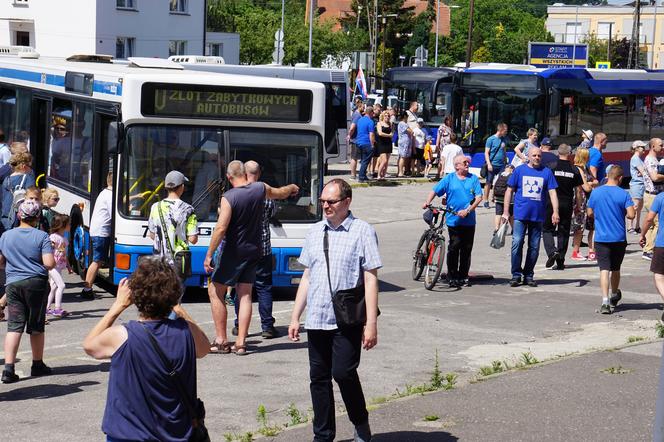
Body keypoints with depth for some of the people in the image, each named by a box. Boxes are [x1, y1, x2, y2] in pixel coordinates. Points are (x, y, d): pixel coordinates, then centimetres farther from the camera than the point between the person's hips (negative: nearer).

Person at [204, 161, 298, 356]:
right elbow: (280, 193, 21)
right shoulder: (260, 189, 0)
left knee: (216, 292, 5)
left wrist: (209, 255, -18)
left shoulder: (228, 197, -17)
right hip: (253, 250, 6)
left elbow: (221, 228, -22)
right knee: (245, 295, 8)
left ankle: (221, 340, 3)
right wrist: (292, 188, 44)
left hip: (232, 251, -6)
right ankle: (241, 343, 4)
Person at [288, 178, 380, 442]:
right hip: (316, 319, 5)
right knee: (319, 378, 7)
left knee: (343, 372, -11)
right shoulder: (315, 232, 13)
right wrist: (295, 317, 14)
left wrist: (371, 323, -11)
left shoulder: (362, 231, -3)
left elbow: (371, 280, -6)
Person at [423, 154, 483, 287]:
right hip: (453, 220, -2)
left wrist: (467, 210, -12)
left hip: (469, 221, 2)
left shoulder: (473, 179, 7)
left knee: (466, 249, 5)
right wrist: (427, 202, -12)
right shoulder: (449, 178, 5)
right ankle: (452, 277, 2)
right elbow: (435, 191, 6)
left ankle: (463, 276, 14)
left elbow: (479, 197, 0)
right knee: (454, 248, -6)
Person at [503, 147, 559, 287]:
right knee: (517, 243, -10)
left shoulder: (546, 172, 6)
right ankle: (516, 274, -2)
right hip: (521, 214, -1)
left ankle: (528, 275, 17)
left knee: (534, 247, 6)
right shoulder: (519, 170, 4)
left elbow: (552, 193, 3)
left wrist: (555, 212, -8)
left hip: (538, 216, 2)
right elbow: (509, 190, 7)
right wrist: (506, 211, 2)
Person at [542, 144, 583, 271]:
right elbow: (578, 190, 5)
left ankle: (552, 251, -16)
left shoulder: (551, 167, -5)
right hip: (567, 205, 2)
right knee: (563, 232, 10)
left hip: (552, 203, -2)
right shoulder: (574, 170, 1)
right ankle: (560, 262, 10)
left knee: (547, 230, 9)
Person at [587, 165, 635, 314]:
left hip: (601, 238, 0)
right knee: (615, 268, 18)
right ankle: (614, 296, 36)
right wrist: (622, 214, 6)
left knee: (604, 269, -5)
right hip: (619, 238, 0)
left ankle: (605, 301, -20)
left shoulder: (596, 192, -2)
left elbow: (590, 213, 6)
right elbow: (631, 215, -15)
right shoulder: (623, 194, -8)